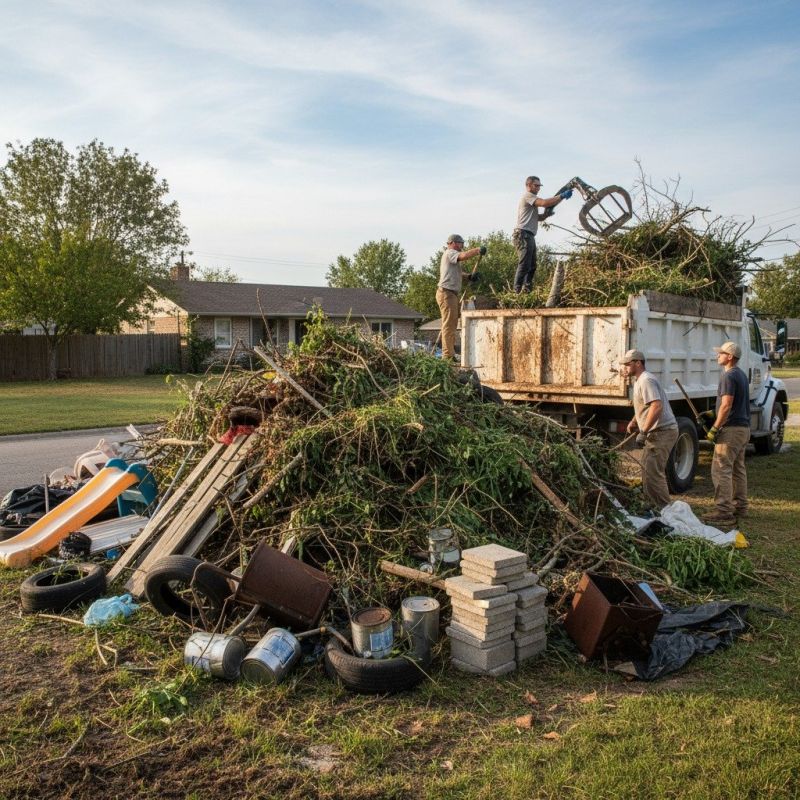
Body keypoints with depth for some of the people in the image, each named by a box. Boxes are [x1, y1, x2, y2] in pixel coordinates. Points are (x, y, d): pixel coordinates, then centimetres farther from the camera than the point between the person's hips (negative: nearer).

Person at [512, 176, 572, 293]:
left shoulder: (531, 198, 28)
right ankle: (518, 292, -15)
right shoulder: (528, 196, -6)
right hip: (523, 235, -11)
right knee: (524, 266, -14)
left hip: (529, 236, 11)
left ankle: (526, 291, 15)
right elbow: (545, 203, -21)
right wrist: (562, 196, -16)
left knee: (532, 267, 12)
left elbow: (537, 217, 23)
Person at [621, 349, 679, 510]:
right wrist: (634, 422, 13)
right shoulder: (639, 381, 17)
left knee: (653, 472, -12)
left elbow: (657, 407, -29)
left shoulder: (646, 381, -17)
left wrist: (643, 432, -28)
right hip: (657, 432, 11)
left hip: (662, 432, -11)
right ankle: (652, 504, 27)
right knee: (647, 468, 18)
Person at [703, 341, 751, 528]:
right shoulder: (742, 375, 16)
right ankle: (740, 506, 24)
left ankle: (723, 511, -13)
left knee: (721, 469, -10)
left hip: (731, 429, -10)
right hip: (743, 428, 10)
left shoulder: (728, 376, -15)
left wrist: (714, 429, -18)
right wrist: (714, 415, 20)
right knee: (738, 468, 16)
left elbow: (727, 405, -22)